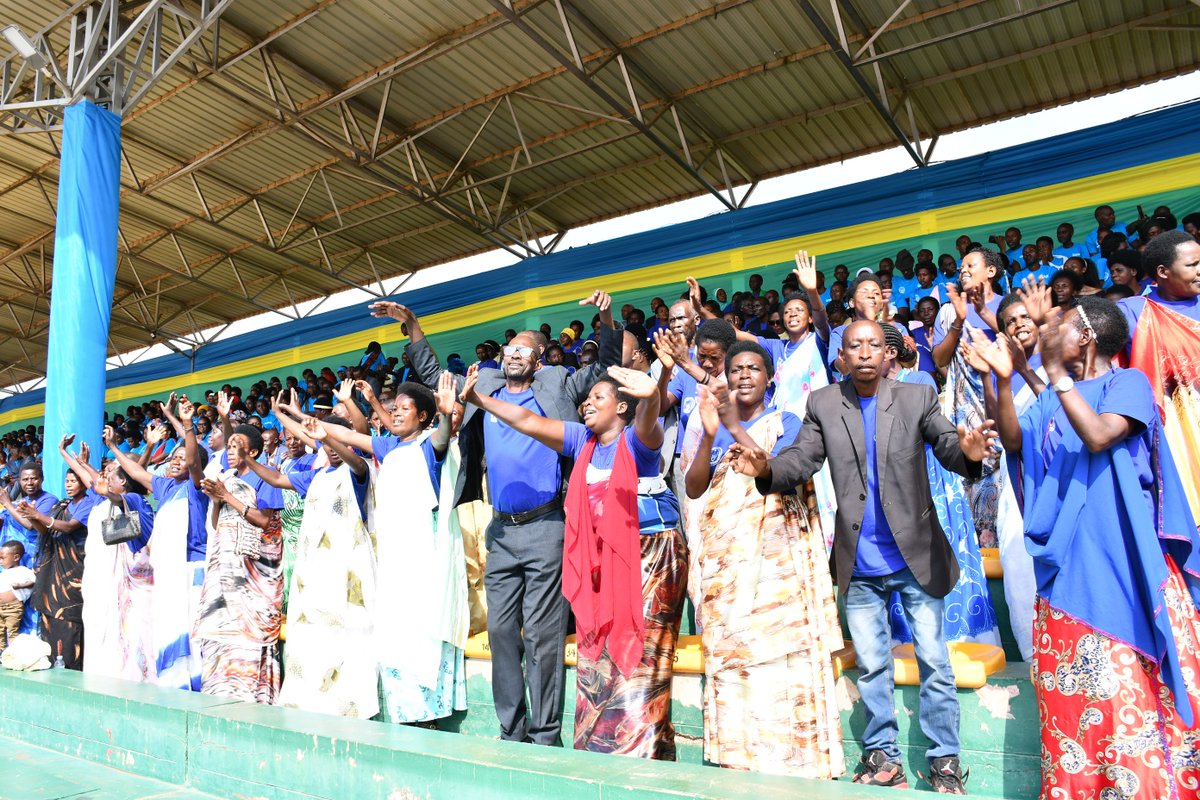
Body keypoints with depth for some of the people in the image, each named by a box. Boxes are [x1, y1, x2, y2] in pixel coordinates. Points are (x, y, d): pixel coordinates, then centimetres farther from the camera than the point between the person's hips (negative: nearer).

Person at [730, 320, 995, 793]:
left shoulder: (917, 398, -3)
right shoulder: (823, 405, 0)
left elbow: (947, 446, -13)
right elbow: (800, 460, -7)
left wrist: (969, 454, -37)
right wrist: (766, 470, -29)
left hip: (915, 557, -1)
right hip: (859, 564, 2)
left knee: (934, 662, 7)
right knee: (871, 665, 13)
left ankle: (945, 762, 24)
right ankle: (882, 757, 29)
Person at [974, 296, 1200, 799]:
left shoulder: (1127, 382, -1)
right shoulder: (1053, 398, 14)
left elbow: (1099, 437, -19)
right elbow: (1016, 443, 0)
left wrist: (1055, 371, -18)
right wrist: (1003, 381, -8)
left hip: (1123, 562, -5)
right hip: (1068, 562, 5)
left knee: (1134, 685, -2)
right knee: (1072, 687, 6)